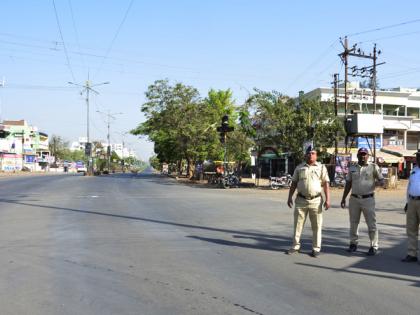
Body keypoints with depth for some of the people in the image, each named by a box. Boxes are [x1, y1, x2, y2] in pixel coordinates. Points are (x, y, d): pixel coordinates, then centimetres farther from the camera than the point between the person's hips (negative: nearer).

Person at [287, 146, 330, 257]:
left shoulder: (321, 167, 4)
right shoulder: (299, 168, 8)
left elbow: (326, 184, -1)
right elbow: (294, 183, 11)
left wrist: (327, 199, -9)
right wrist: (290, 197, 4)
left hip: (316, 200, -1)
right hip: (301, 200, 2)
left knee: (316, 226, 3)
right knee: (298, 224, 6)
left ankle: (316, 248, 12)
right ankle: (296, 246, 16)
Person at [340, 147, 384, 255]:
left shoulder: (373, 167, -1)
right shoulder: (352, 168, 9)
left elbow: (381, 180, 1)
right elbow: (348, 184, 14)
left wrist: (379, 182, -23)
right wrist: (343, 198, 11)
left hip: (368, 199, -3)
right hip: (354, 199, 4)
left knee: (372, 223, -2)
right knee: (353, 222, 10)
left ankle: (373, 246, 6)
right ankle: (353, 244, 22)